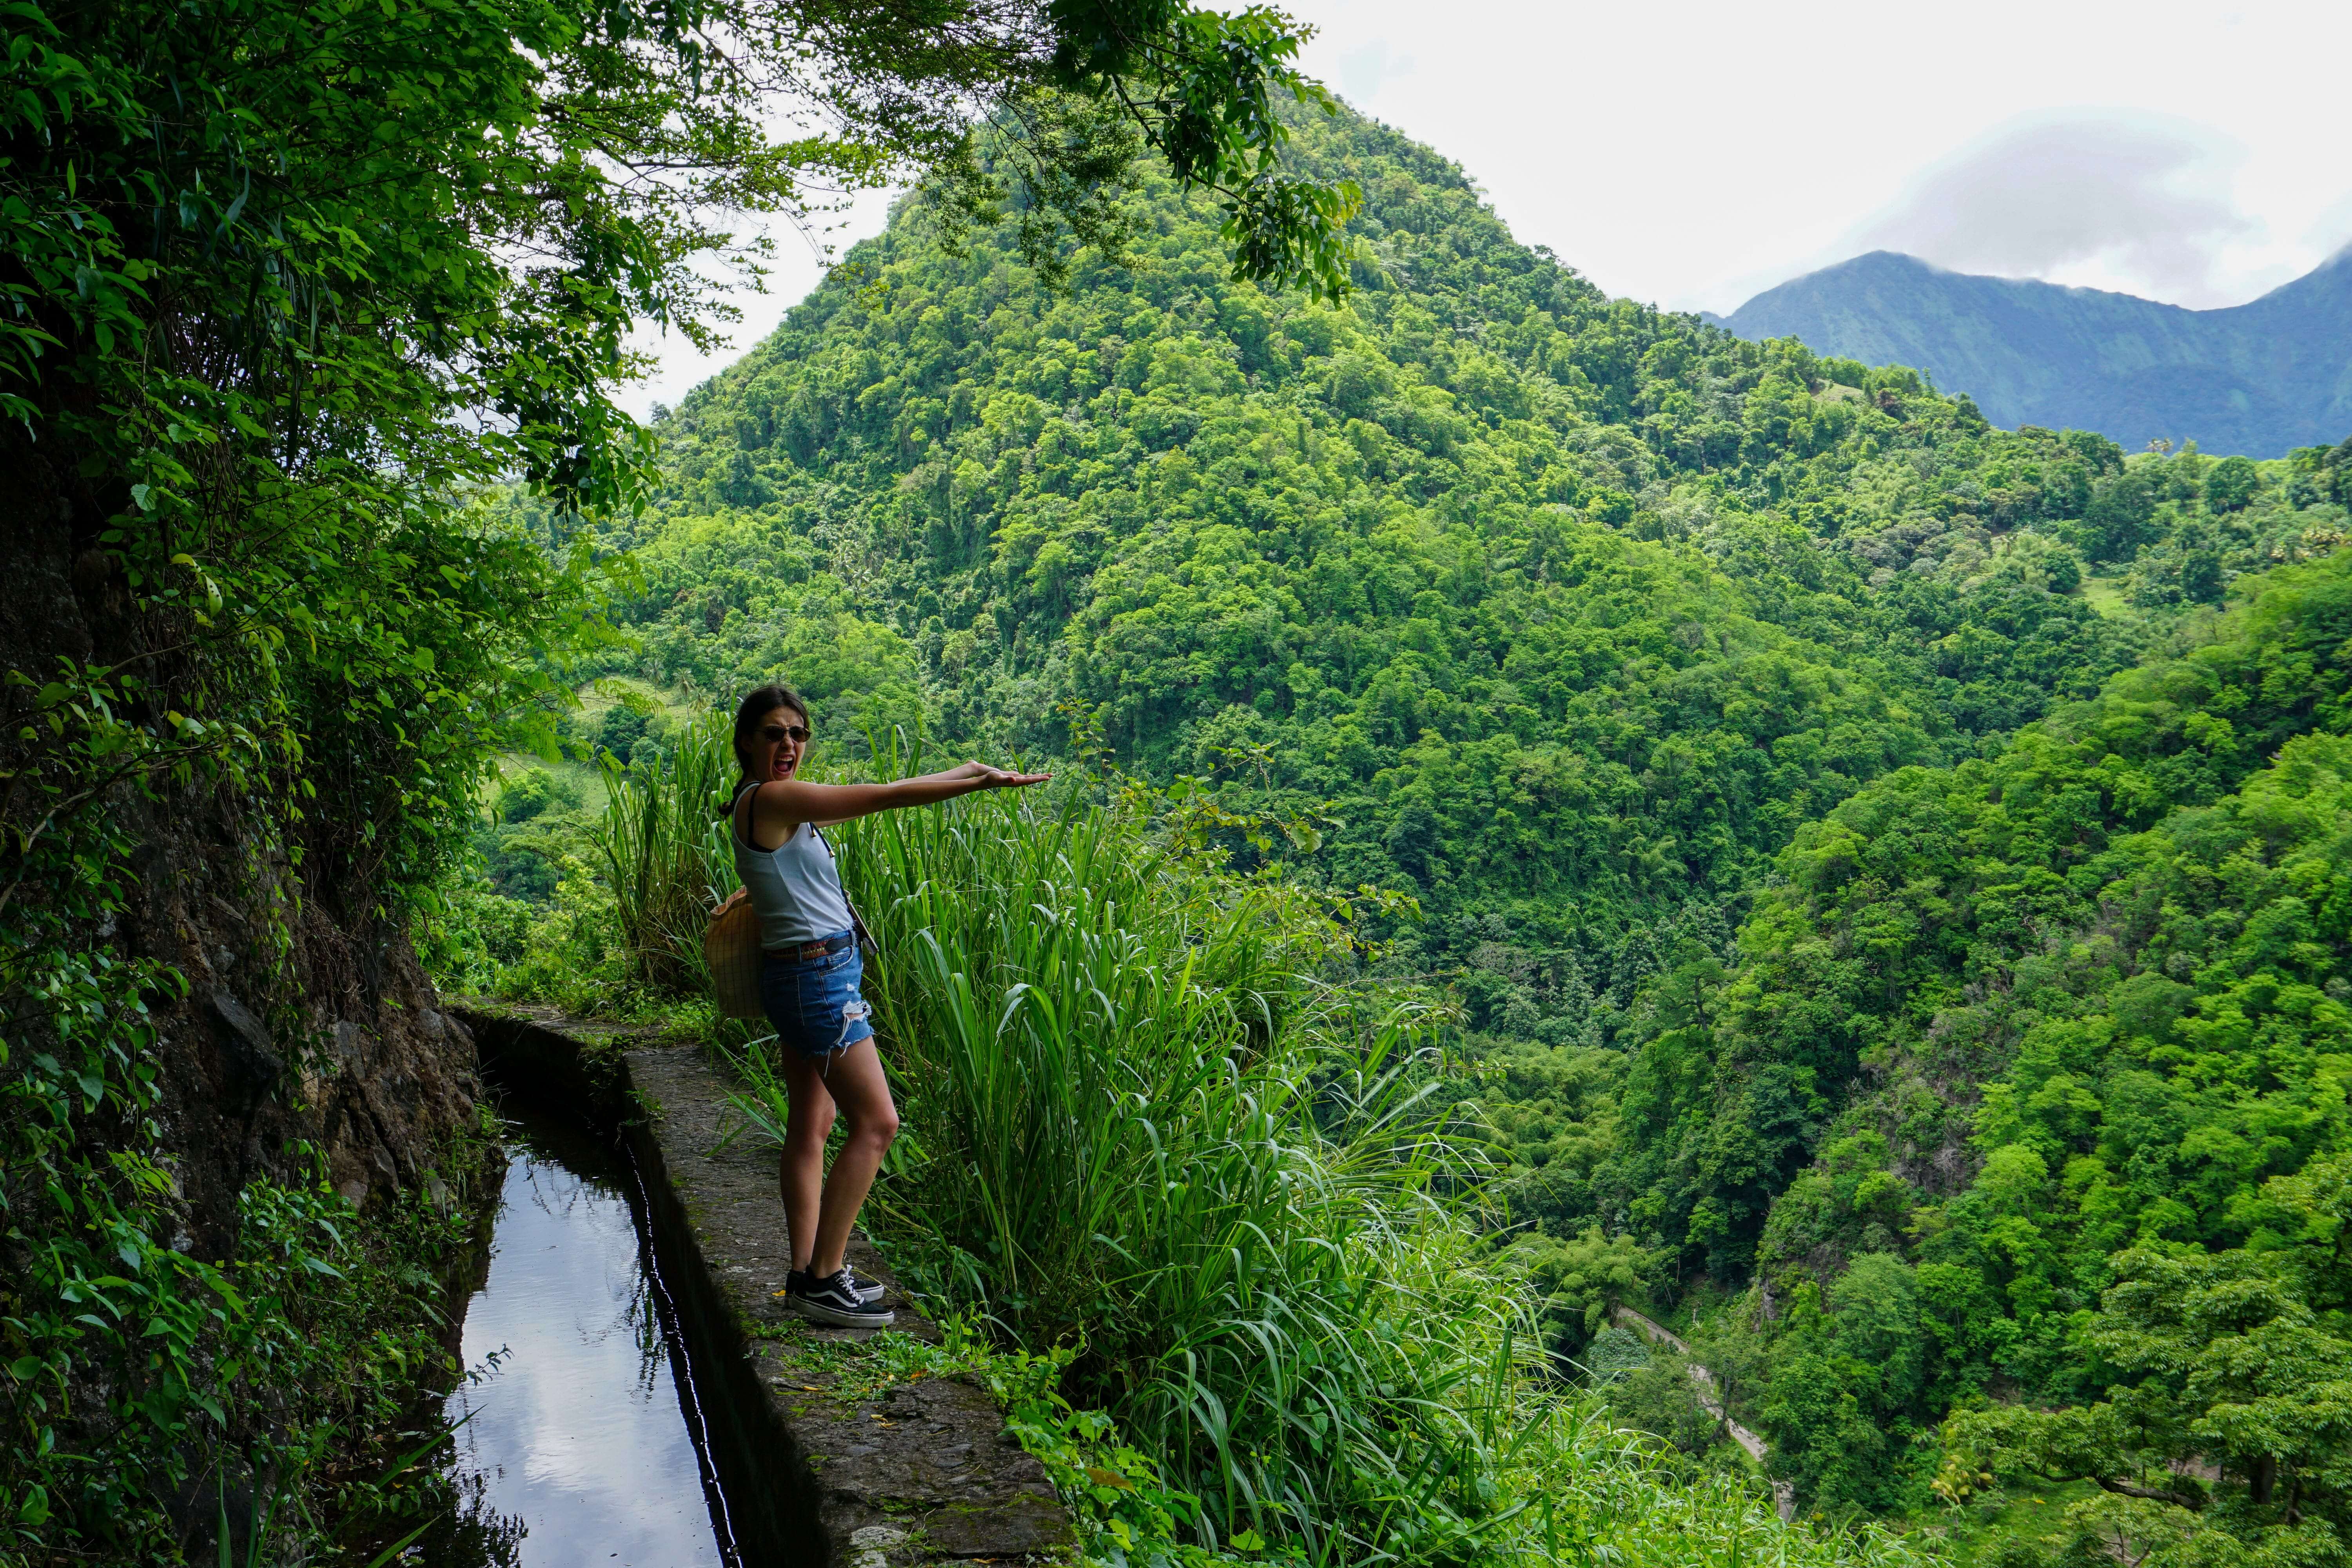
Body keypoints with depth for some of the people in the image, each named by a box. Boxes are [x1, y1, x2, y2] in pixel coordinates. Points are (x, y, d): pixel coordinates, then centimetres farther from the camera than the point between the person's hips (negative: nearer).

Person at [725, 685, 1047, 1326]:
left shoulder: (777, 803, 12)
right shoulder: (771, 799, -17)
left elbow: (874, 798, 20)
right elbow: (887, 796, -16)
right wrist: (980, 781, -11)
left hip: (807, 977, 11)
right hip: (817, 976, -11)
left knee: (812, 1125, 14)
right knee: (876, 1123, -8)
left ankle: (808, 1272, 21)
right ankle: (823, 1280, -4)